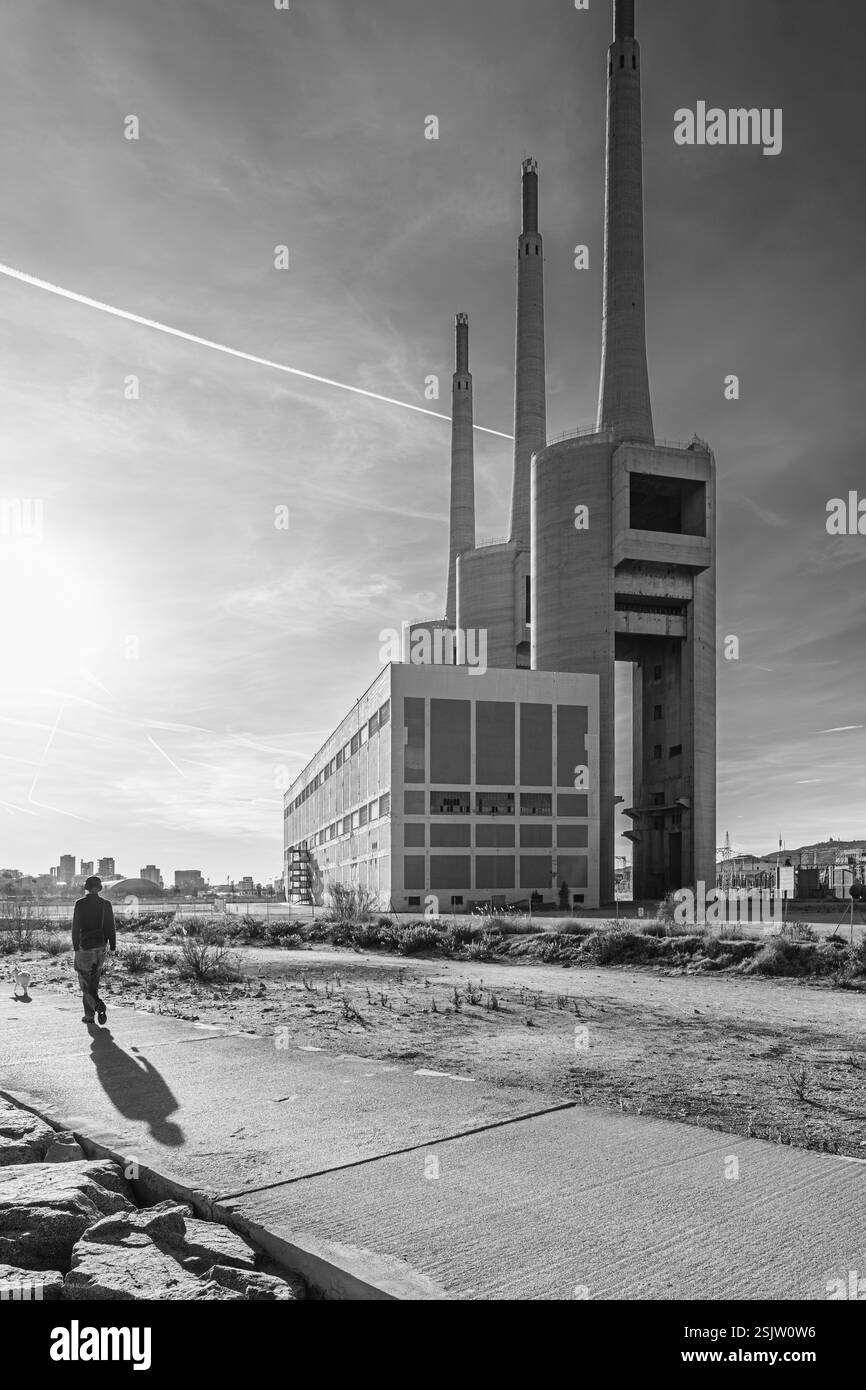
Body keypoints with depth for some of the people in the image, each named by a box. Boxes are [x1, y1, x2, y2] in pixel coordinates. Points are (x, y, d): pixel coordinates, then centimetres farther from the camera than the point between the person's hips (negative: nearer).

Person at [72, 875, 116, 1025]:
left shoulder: (80, 904, -8)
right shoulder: (106, 904, 2)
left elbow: (75, 927, -7)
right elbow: (111, 928, 3)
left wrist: (75, 947, 0)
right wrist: (113, 948, 8)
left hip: (85, 947, -4)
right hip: (101, 947, 4)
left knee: (85, 983, 3)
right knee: (93, 982, 16)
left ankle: (99, 1005, -19)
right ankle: (89, 1015, 21)